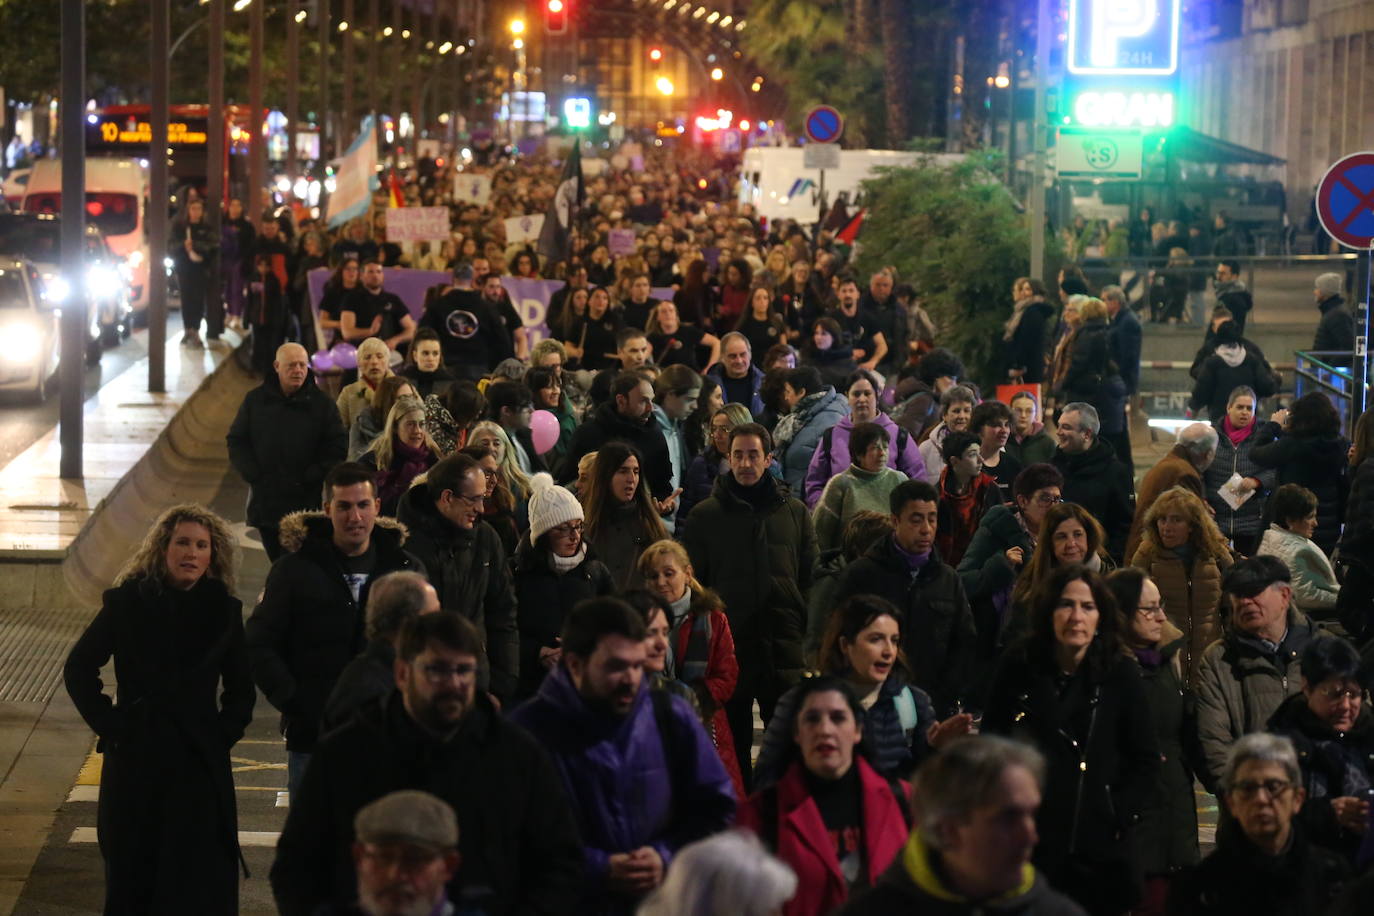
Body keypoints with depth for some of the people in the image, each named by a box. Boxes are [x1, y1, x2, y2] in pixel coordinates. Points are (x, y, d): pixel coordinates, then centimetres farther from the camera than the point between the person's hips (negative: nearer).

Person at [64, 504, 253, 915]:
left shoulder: (223, 610, 4)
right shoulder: (127, 602, -2)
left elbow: (241, 689, 14)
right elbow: (78, 668, 4)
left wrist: (225, 733, 2)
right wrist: (109, 725, -3)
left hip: (200, 763, 1)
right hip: (134, 762, -1)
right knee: (131, 877, 6)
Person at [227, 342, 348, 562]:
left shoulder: (322, 403, 2)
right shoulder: (255, 400, 8)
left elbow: (338, 449, -1)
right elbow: (236, 442, 10)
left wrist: (308, 479, -9)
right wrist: (253, 475, -4)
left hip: (306, 503, -3)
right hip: (264, 501, 3)